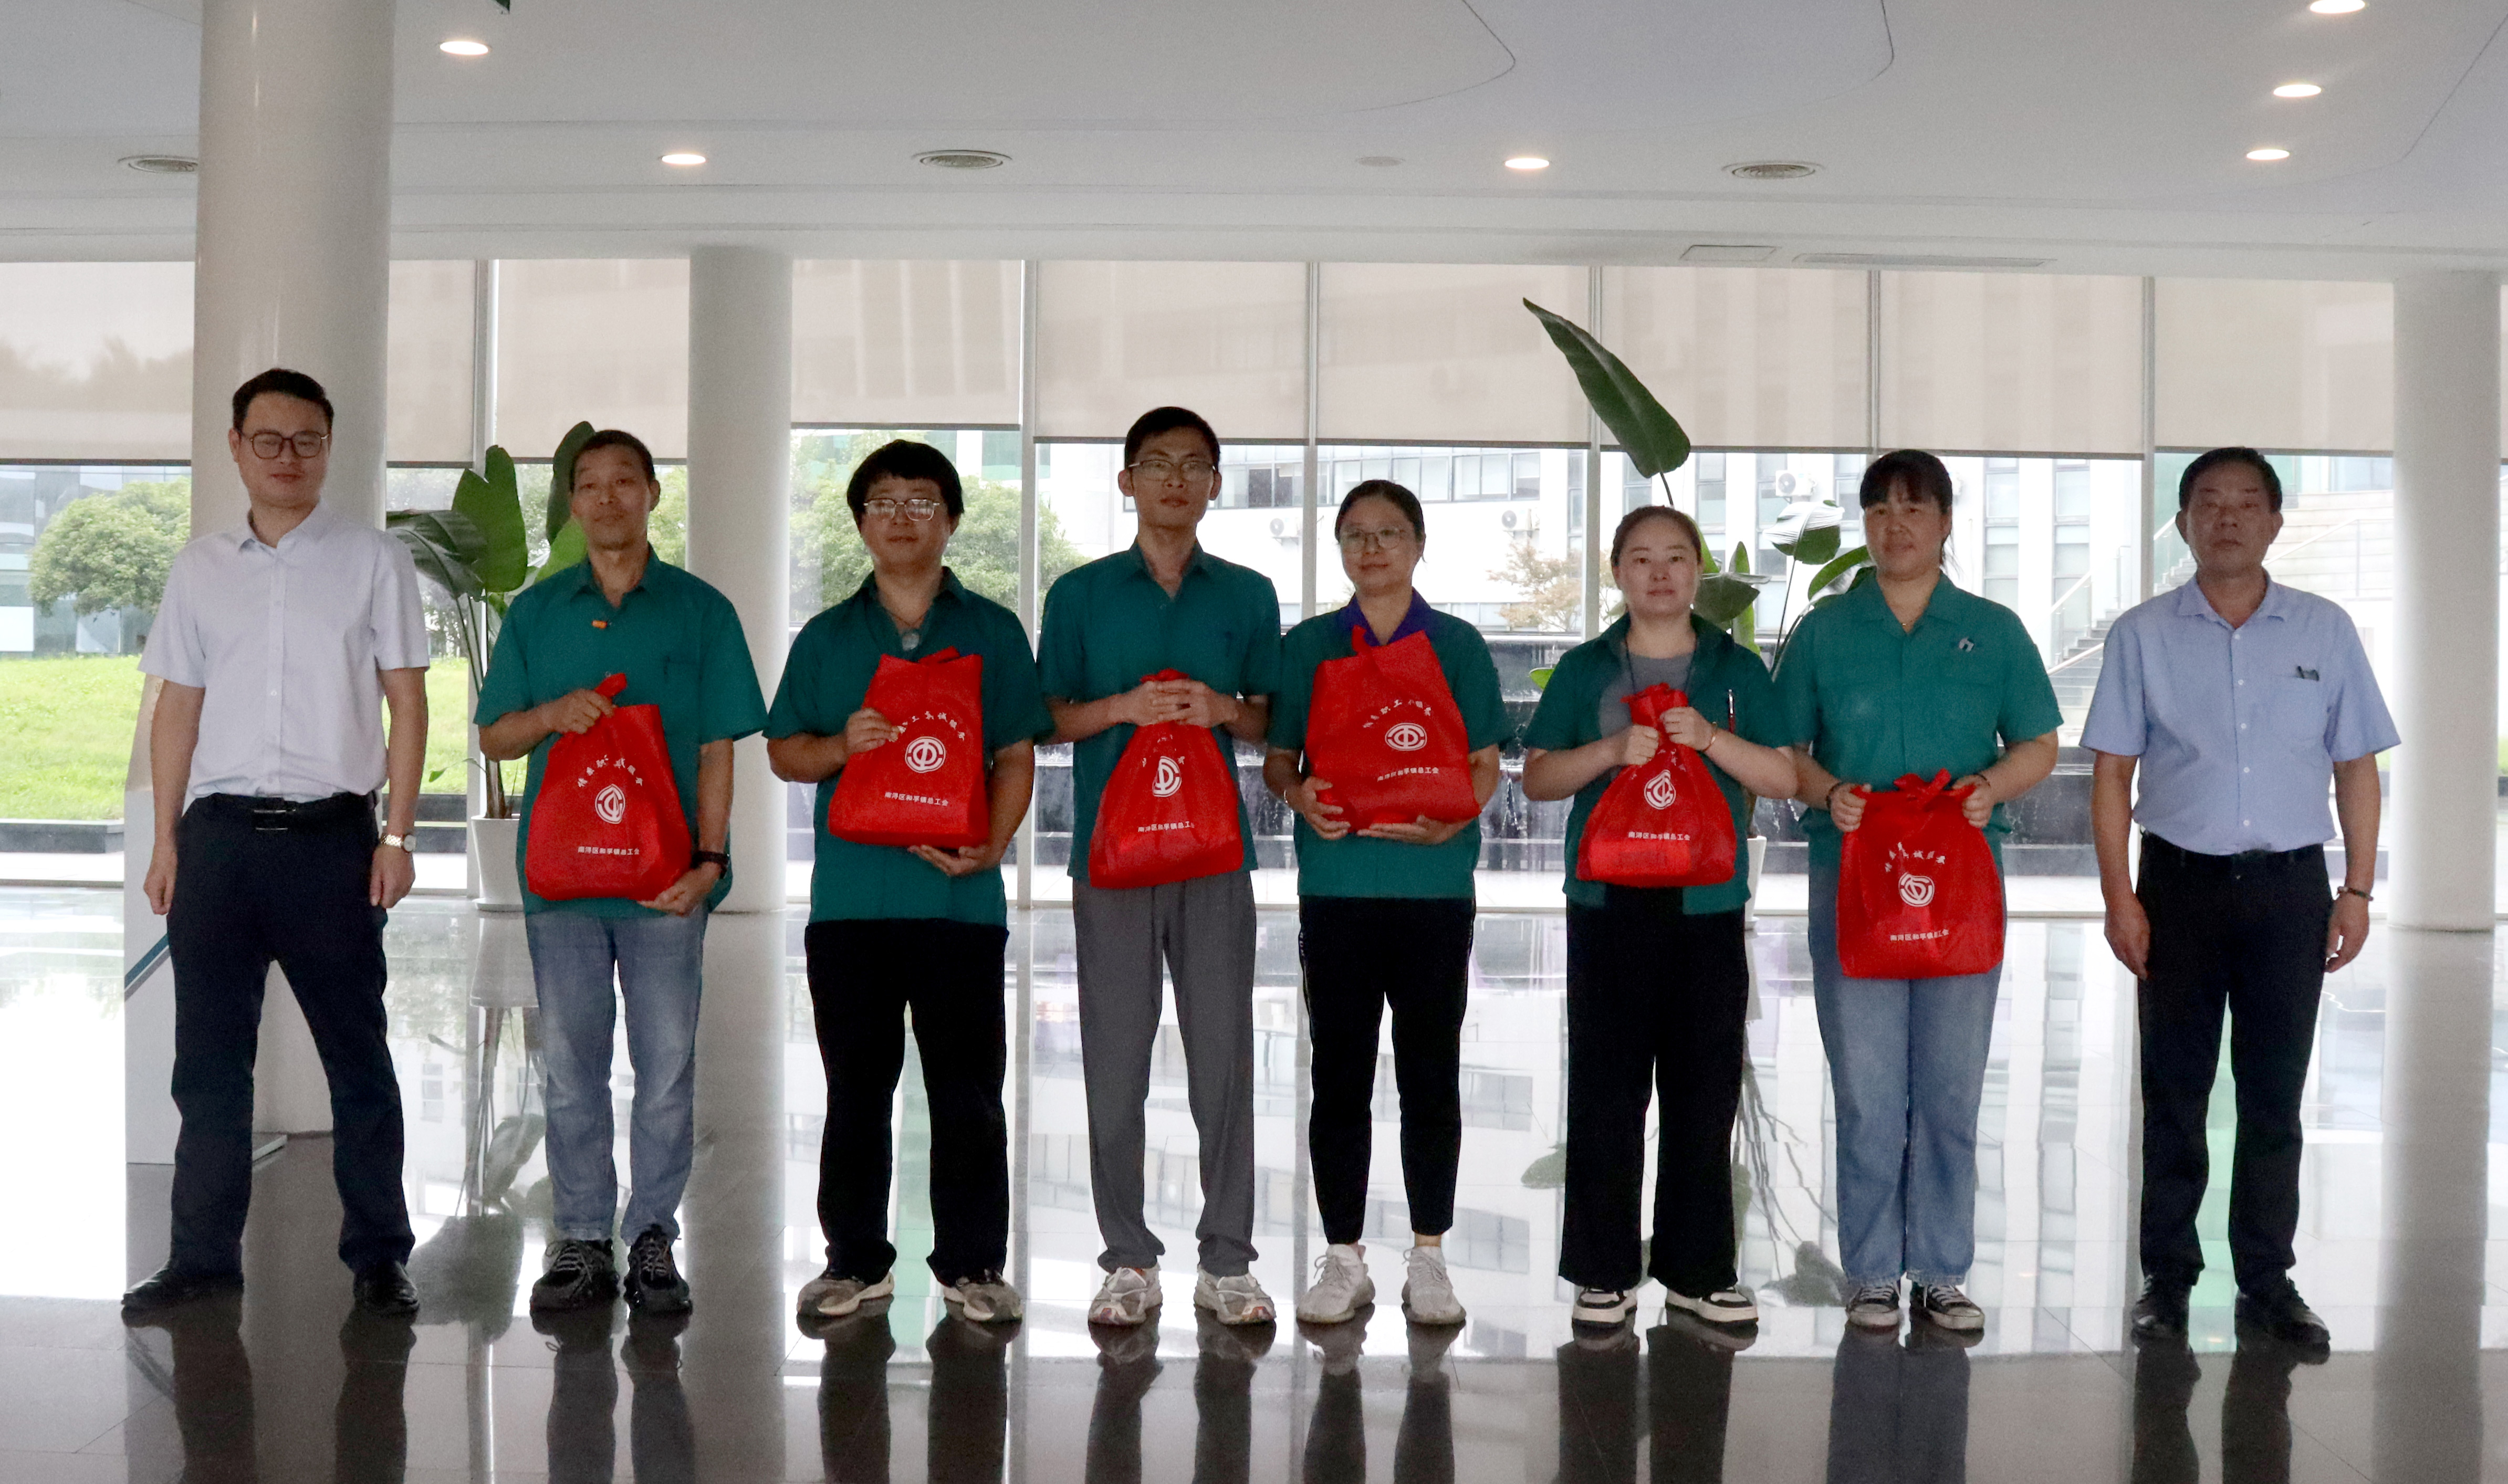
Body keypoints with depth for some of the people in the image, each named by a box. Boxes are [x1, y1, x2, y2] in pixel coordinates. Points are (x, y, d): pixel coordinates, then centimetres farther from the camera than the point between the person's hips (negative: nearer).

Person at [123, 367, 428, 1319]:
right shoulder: (202, 570, 12)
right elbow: (177, 710, 14)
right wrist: (167, 842, 8)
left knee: (357, 1056, 3)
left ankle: (377, 1257, 11)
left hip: (330, 835, -3)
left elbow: (406, 703, 1)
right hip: (219, 835, 3)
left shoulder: (373, 563, 3)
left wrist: (398, 835, -6)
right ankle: (203, 1256, 16)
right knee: (209, 1059, 7)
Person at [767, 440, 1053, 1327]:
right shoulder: (826, 638, 13)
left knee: (967, 1090, 1)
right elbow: (783, 752, 13)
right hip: (850, 896, 1)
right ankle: (855, 1260, 18)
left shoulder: (992, 632, 9)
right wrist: (841, 745, -9)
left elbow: (1016, 756, 6)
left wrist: (991, 845, -10)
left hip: (960, 896, -1)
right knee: (856, 1086, 7)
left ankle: (973, 1263, 11)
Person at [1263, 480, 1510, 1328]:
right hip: (1336, 884, 1)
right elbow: (1276, 758, 10)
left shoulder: (1457, 645, 7)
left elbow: (1486, 763, 4)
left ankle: (1428, 1257, 13)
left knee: (1431, 1074, 4)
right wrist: (1299, 795, -12)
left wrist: (1449, 818, -15)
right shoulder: (1307, 646, 10)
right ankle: (1343, 1258, 12)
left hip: (1433, 883, -1)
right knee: (1339, 1073, 3)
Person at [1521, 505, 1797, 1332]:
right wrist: (1610, 751, -11)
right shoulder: (1585, 670, 9)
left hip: (1707, 905, 1)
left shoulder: (1735, 670, 10)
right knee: (1605, 1091, 0)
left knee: (1705, 1092, 3)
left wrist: (1711, 738, -11)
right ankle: (1604, 1271, 9)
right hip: (1608, 903, 0)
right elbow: (1537, 776, 5)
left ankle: (1698, 1270, 13)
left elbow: (1783, 777, 5)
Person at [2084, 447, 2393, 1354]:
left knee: (2275, 1094, 7)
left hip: (2290, 886, 1)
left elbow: (2355, 766, 7)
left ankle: (2266, 1279, 17)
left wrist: (2358, 889, 0)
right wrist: (2118, 896, -6)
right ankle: (2167, 1279, 14)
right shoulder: (2143, 636, 1)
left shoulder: (2326, 632, 4)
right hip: (2182, 882, -1)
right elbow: (2112, 772, 1)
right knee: (2175, 1093, 5)